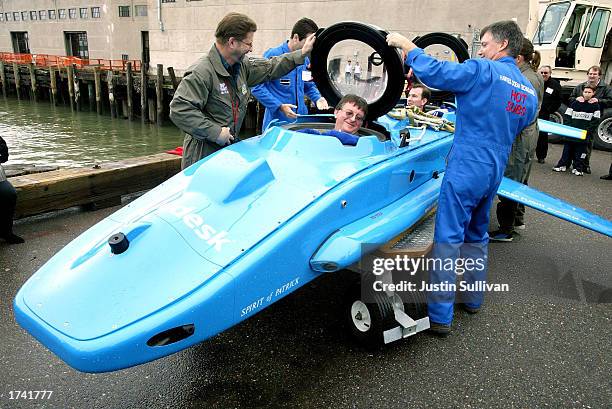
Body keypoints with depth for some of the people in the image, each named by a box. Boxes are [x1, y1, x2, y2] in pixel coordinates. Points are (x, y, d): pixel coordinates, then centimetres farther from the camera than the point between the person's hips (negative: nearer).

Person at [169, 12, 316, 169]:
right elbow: (179, 110, -26)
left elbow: (269, 68, 24)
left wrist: (301, 54, 22)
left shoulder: (241, 66, 8)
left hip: (231, 148, 8)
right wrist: (214, 132, -25)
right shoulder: (201, 73, -20)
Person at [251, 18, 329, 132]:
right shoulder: (273, 55, -10)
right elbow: (257, 87, -14)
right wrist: (279, 106, -21)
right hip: (277, 121, -6)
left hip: (301, 121, 6)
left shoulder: (305, 59, 10)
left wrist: (317, 98, 2)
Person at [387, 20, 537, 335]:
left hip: (466, 168, -8)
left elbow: (434, 72, -16)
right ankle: (473, 299, 34)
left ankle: (440, 316, -1)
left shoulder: (483, 71, -9)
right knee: (476, 236, 22)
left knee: (448, 239, -4)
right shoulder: (530, 93, 14)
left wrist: (407, 45, -2)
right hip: (495, 171, 8)